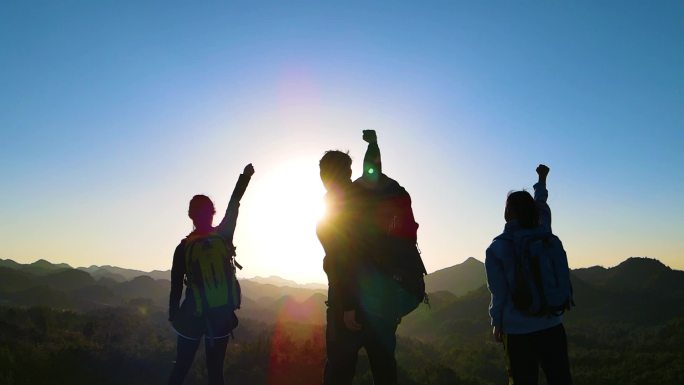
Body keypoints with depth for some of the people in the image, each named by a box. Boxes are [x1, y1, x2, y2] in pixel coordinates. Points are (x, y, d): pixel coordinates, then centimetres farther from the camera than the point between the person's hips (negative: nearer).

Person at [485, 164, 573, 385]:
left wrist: (496, 322, 8)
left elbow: (498, 291, -6)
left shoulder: (496, 248, -10)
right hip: (551, 326, 3)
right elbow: (542, 209, 20)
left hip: (518, 331, -3)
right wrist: (542, 180, 36)